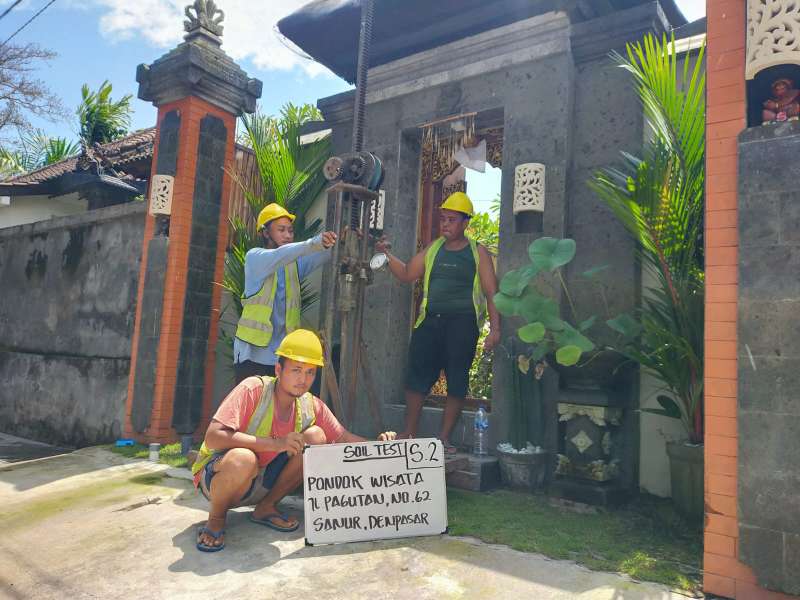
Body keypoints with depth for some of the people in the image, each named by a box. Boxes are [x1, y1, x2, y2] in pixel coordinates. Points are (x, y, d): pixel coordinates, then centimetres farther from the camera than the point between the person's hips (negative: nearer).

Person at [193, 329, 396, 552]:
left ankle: (267, 507, -1)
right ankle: (215, 518, -6)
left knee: (315, 437, -14)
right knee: (243, 458, -39)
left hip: (260, 482, 5)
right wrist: (276, 443, -36)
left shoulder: (311, 406, -7)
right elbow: (212, 438, -31)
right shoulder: (253, 389, -23)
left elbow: (345, 438, 0)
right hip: (215, 475, -4)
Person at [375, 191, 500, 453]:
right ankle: (409, 433, 15)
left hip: (462, 323, -3)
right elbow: (407, 274, 16)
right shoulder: (432, 249, 15)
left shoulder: (477, 253, 4)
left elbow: (491, 292, 0)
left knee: (457, 382, 1)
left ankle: (444, 437, 14)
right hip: (430, 321, 3)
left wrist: (495, 328, -9)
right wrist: (387, 254, 2)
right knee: (417, 376, 1)